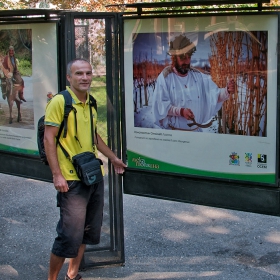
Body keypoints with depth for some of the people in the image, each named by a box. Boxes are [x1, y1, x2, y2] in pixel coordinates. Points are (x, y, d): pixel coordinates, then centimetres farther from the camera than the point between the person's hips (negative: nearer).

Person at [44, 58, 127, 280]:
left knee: (88, 231, 15)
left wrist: (113, 158, 26)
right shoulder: (60, 102, -11)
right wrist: (57, 175, -18)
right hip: (72, 180, -8)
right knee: (70, 235, -6)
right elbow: (49, 139, -13)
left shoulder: (90, 103, 11)